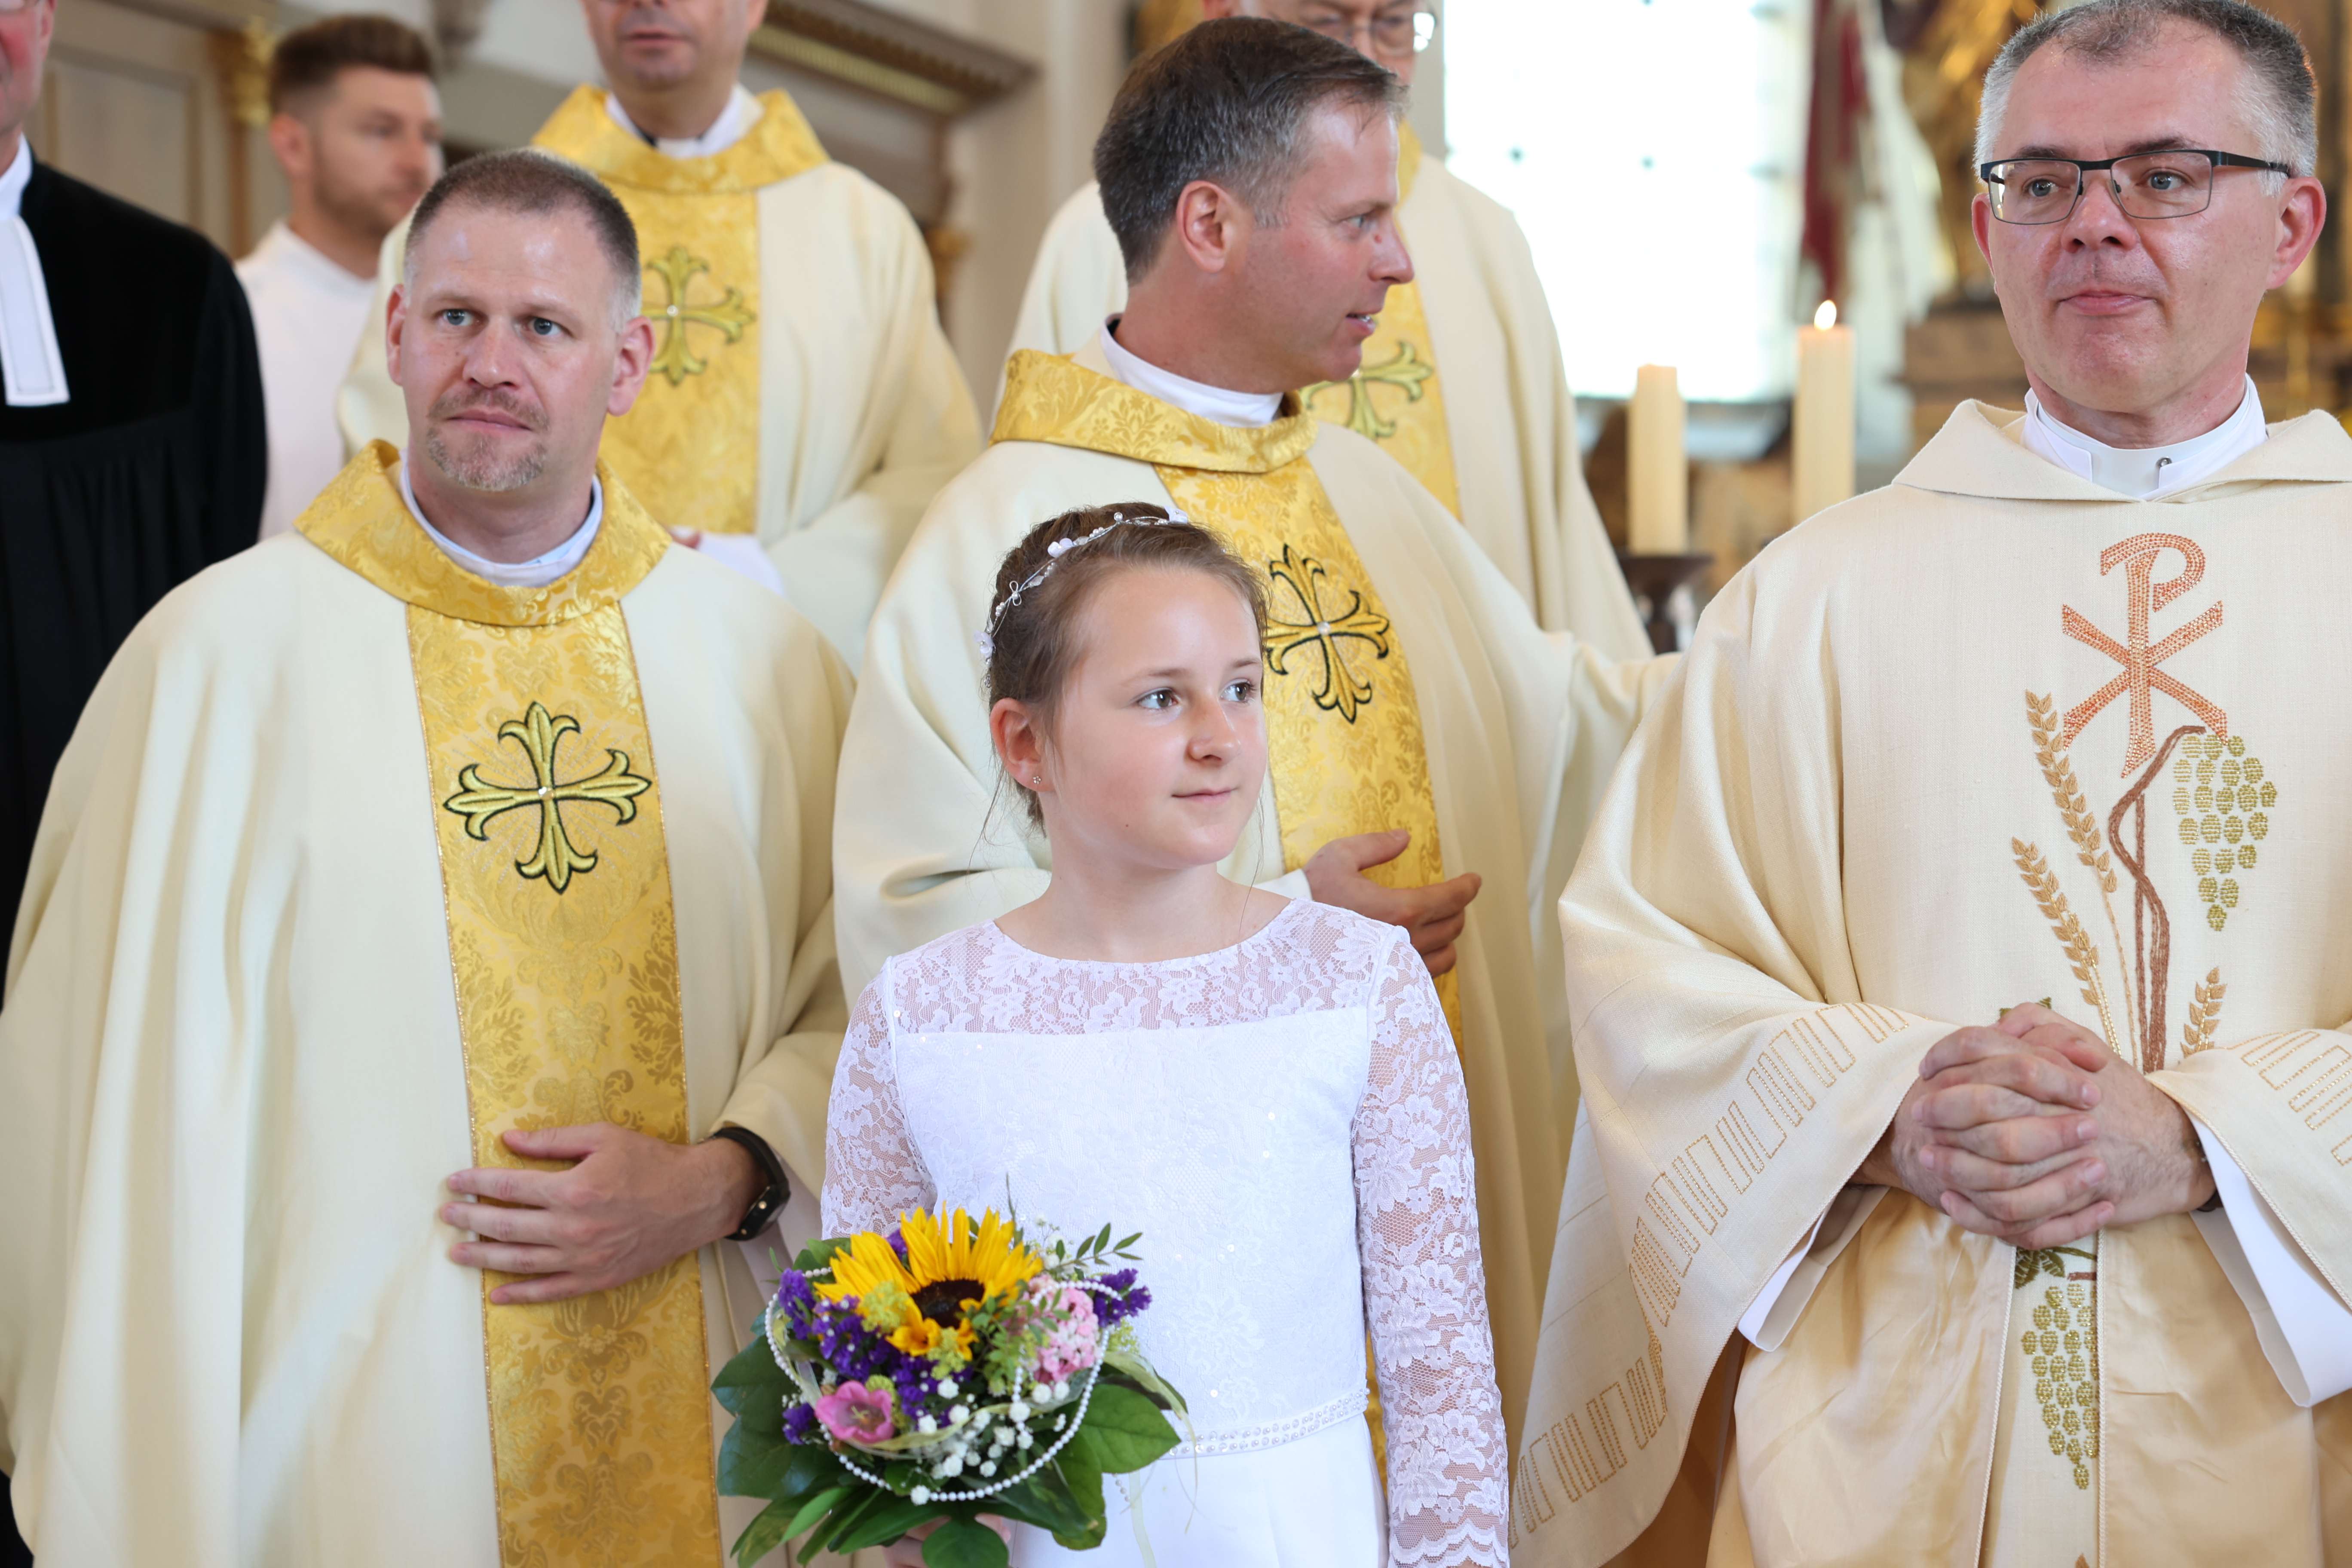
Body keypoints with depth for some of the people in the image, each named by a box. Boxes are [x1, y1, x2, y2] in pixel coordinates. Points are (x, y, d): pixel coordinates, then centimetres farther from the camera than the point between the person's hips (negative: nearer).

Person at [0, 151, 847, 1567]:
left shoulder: (762, 657, 2)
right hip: (352, 1442, -2)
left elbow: (871, 1011, 6)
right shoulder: (221, 654, -6)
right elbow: (144, 1120, -6)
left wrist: (721, 1182, -11)